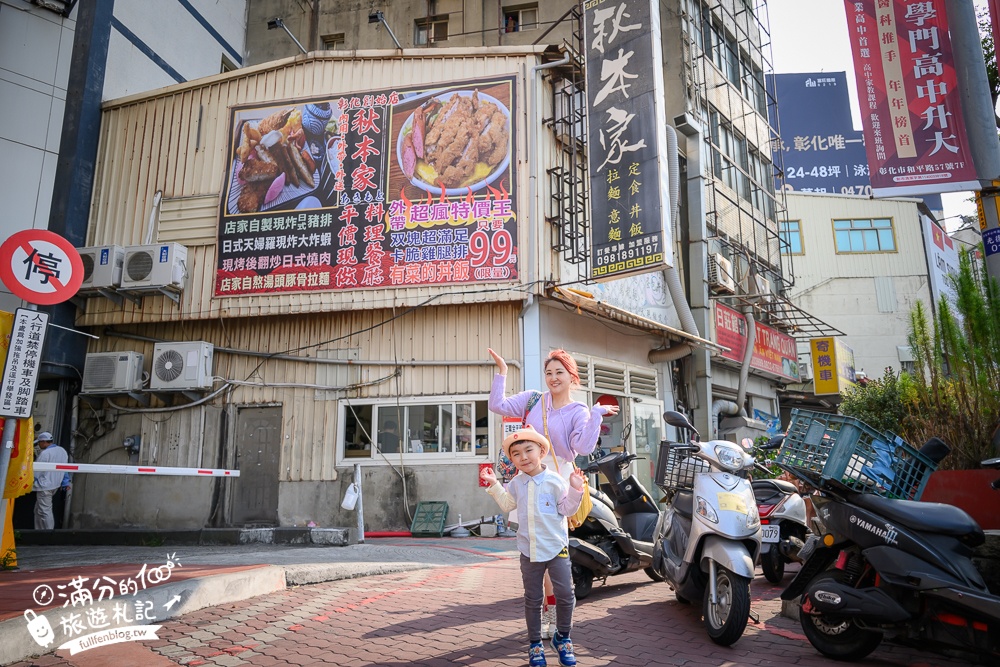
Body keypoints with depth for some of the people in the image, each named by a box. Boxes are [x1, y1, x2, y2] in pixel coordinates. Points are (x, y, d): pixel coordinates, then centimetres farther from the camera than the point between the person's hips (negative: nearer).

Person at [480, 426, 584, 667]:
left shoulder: (554, 481, -9)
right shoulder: (516, 483, 4)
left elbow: (567, 509, -5)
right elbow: (507, 504, 20)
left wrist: (575, 489, -18)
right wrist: (494, 484, 12)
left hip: (557, 548, -3)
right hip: (529, 551, 3)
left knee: (565, 595, 1)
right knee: (532, 599, 10)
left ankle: (562, 638, 23)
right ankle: (535, 644, 25)